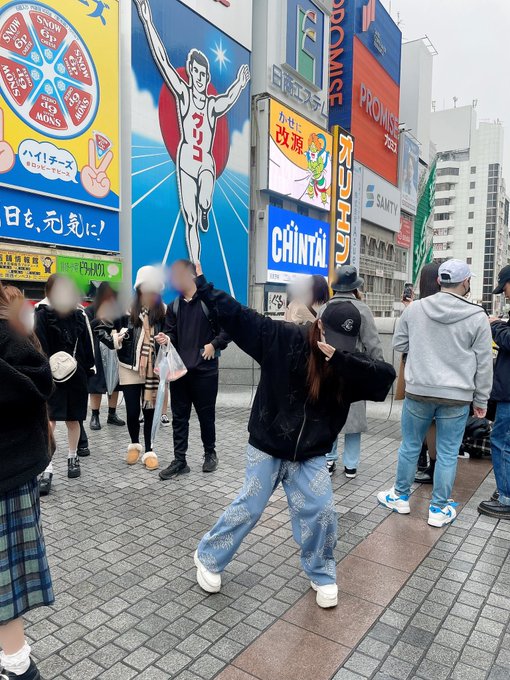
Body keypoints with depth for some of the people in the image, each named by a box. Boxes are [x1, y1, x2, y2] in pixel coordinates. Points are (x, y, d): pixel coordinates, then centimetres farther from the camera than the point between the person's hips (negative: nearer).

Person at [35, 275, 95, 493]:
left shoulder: (79, 314, 2)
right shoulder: (41, 313, -6)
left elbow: (87, 343, 6)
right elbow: (38, 346, -11)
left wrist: (89, 369, 4)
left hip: (76, 375, 3)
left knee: (73, 419, 14)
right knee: (49, 419, -7)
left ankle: (73, 458, 32)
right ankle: (47, 471, -2)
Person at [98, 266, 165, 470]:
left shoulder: (163, 310, -3)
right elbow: (100, 326, -1)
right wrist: (115, 341, -10)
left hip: (154, 369, 1)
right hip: (130, 368, -1)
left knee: (150, 410, 7)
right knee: (132, 411, 5)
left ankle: (149, 450, 20)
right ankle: (134, 445, 30)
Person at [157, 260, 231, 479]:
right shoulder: (173, 306, 12)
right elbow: (172, 334, 10)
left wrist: (214, 344, -14)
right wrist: (166, 339, -11)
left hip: (205, 370, -5)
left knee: (206, 415, 8)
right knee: (179, 417, 8)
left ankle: (210, 453, 28)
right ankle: (179, 460, 17)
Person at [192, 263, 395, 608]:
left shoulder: (350, 364, -9)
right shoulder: (283, 338, -15)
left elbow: (386, 376, -26)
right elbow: (237, 315, -11)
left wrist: (340, 359, -36)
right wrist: (202, 285, -10)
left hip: (310, 455, 2)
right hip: (267, 447, -2)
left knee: (322, 512, 1)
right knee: (248, 508, 8)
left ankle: (323, 575, 29)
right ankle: (208, 558, 33)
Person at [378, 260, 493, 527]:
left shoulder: (414, 308, -4)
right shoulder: (477, 317, -7)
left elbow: (399, 344, 7)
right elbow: (484, 364, -2)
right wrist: (481, 400, 8)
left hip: (418, 391, 2)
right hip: (457, 397, -1)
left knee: (410, 446, 16)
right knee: (447, 454, 11)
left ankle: (400, 496, 32)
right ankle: (439, 509, 23)